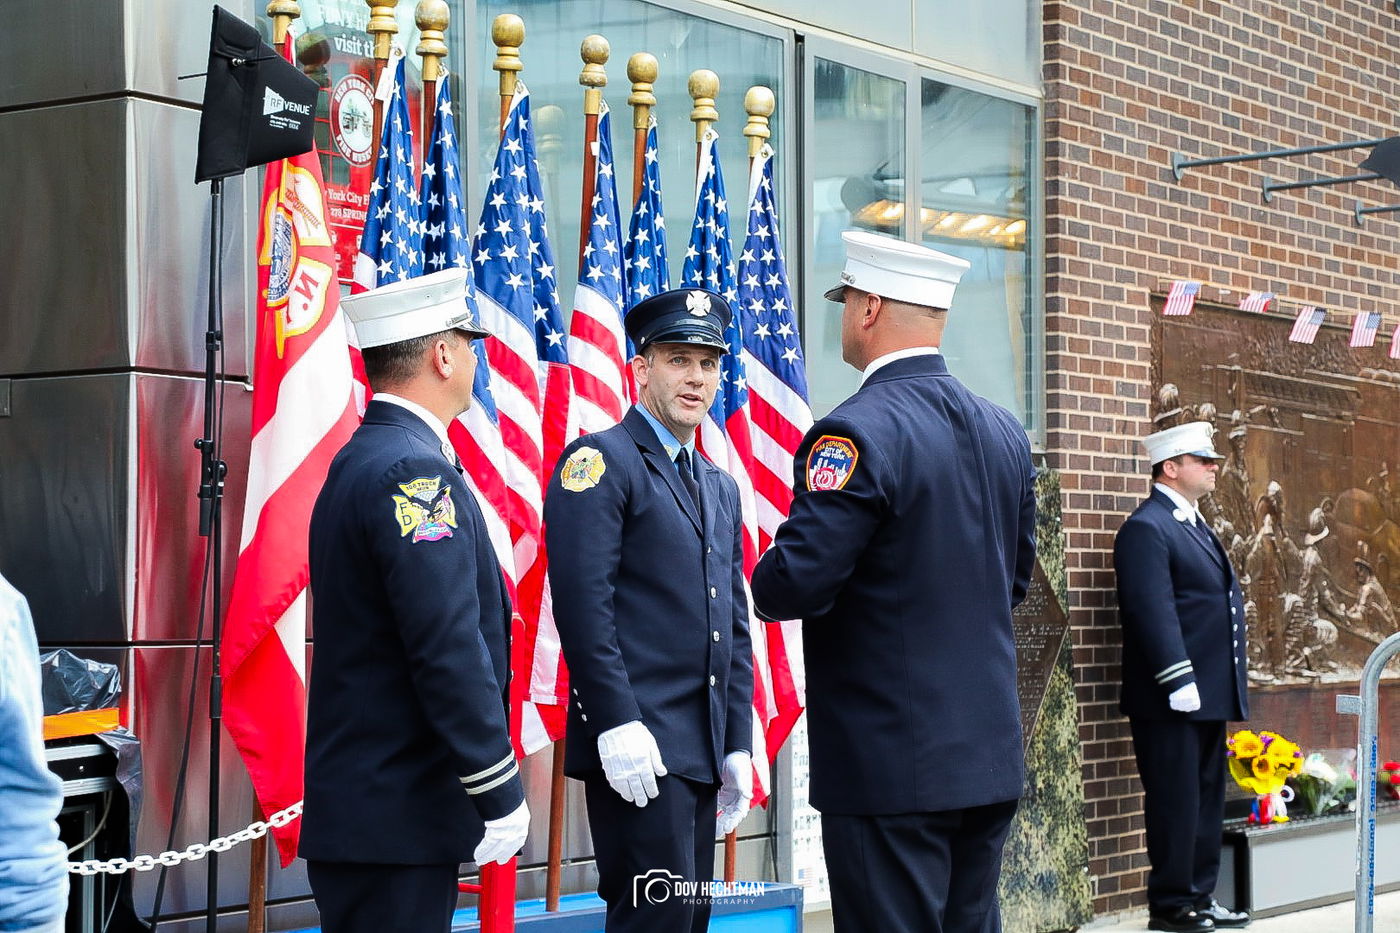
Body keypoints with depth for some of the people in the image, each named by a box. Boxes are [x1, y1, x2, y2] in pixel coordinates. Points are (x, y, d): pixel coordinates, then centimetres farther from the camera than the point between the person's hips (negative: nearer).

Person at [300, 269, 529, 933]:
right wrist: (501, 795, -17)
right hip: (399, 815, -10)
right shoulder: (414, 470, -16)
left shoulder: (356, 462, 15)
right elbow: (449, 650, -22)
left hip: (353, 802, 10)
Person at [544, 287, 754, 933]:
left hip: (704, 751, 8)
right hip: (638, 745, -8)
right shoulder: (601, 461, -5)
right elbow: (582, 602, -15)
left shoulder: (721, 487, 20)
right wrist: (618, 725, -21)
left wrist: (738, 745, 15)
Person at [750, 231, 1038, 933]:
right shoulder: (1005, 433, 9)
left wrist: (765, 584, 1)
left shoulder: (858, 432, -16)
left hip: (890, 765, -7)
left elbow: (796, 581, -21)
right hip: (990, 759, 8)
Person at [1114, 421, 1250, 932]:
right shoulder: (1146, 528, -12)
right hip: (1171, 699, -10)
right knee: (1175, 803, -3)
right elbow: (1153, 612, -20)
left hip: (1208, 697, 10)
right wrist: (1179, 683, -24)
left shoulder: (1195, 525, 19)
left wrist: (1231, 688, 18)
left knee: (1206, 801, 14)